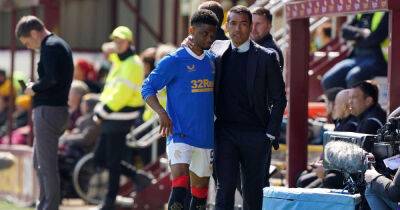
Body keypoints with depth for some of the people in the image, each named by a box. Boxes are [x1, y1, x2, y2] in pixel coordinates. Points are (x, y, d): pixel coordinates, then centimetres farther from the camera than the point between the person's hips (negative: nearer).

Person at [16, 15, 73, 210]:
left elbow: (52, 78, -25)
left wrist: (34, 88, -10)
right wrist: (37, 87, 10)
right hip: (59, 107, 11)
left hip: (48, 110, -11)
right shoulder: (61, 44, 18)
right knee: (39, 162, 19)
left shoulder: (50, 47, -14)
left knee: (47, 164, -7)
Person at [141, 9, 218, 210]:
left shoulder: (212, 61, 12)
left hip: (206, 138, 6)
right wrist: (162, 113, -20)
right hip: (180, 136, -6)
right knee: (180, 186, -22)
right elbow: (147, 88, -5)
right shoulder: (173, 61, -7)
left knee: (200, 190, 12)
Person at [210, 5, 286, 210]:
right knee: (224, 188, -6)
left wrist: (272, 133, -5)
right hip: (225, 131, 1)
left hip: (255, 133, -1)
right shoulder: (217, 50, 5)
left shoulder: (266, 57, -2)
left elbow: (278, 99, 1)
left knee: (253, 191, 8)